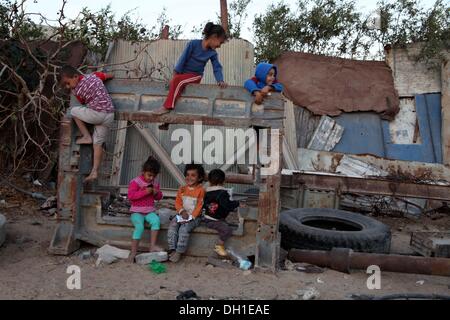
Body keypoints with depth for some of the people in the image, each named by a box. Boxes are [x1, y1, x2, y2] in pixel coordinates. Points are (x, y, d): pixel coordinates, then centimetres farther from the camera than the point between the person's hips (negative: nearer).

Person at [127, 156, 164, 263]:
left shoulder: (155, 183, 12)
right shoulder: (135, 182, -6)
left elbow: (159, 198, 20)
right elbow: (131, 196, -17)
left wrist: (157, 193, -5)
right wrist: (145, 192, -22)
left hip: (150, 211, 5)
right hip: (137, 211, -4)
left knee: (156, 220, -27)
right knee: (139, 226, -29)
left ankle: (153, 246, -23)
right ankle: (133, 253, -20)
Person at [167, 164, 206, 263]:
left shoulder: (201, 190, -6)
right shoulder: (182, 189, 10)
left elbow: (199, 206, -10)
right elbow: (177, 202, 7)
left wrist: (191, 217, -18)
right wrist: (182, 211, -12)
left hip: (194, 217, -5)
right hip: (182, 215, 5)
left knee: (184, 228, -28)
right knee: (172, 225, -20)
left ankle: (179, 252, -19)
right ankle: (172, 250, -15)